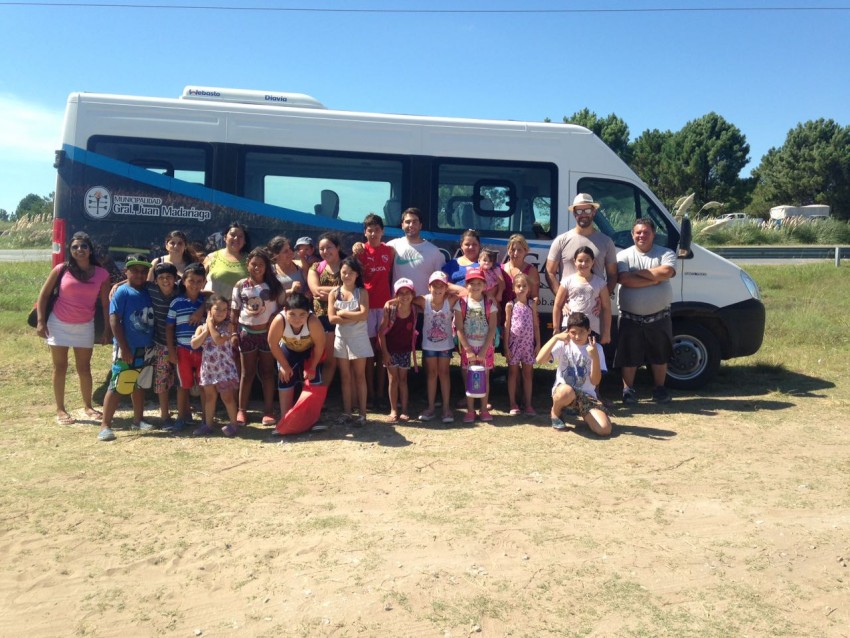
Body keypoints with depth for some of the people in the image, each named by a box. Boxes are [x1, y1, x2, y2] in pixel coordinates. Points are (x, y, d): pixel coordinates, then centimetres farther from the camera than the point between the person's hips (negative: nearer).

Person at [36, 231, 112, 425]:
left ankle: (88, 406, 22)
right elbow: (44, 295, -1)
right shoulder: (62, 269, -8)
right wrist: (40, 322, -7)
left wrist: (107, 330, -3)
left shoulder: (102, 274, -5)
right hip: (59, 324, -1)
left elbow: (105, 304, -1)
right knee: (60, 367, 5)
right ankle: (60, 410, 12)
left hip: (85, 326, 1)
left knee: (84, 368, 9)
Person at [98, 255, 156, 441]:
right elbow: (114, 320, -14)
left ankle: (138, 420, 29)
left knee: (140, 385, 17)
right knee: (117, 386, -6)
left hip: (145, 348, 6)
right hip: (127, 349, -6)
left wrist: (153, 344, 9)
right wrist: (124, 348, -18)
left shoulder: (148, 292, 7)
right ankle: (105, 425, -1)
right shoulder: (122, 292, -9)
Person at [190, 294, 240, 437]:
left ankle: (233, 423, 10)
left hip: (224, 368, -4)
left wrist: (211, 325, -12)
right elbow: (194, 345, -10)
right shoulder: (201, 327, 3)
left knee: (227, 397, -2)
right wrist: (206, 330, -12)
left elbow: (219, 340, -23)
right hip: (208, 368, 4)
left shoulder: (228, 326, -7)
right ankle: (208, 424, 25)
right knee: (209, 397, 14)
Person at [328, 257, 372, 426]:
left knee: (359, 376, 4)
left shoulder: (362, 292, -4)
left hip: (358, 338, -2)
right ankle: (346, 412, 16)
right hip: (341, 338, 2)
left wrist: (342, 313, -12)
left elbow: (364, 315, -17)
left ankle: (362, 413, 8)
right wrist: (354, 317, -15)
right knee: (345, 377, 9)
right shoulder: (334, 293, 1)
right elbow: (332, 318, -9)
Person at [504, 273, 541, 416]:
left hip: (528, 343, 2)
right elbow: (507, 326, -2)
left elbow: (536, 325, 6)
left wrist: (538, 344, 1)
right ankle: (513, 404, 14)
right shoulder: (510, 305, -2)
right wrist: (506, 347, -6)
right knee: (513, 373, 7)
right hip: (514, 343, -2)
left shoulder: (532, 304, 4)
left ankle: (528, 404, 15)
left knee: (528, 374, 8)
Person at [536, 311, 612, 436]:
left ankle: (583, 414, 13)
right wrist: (555, 337, -20)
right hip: (563, 390, -1)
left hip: (586, 395, 1)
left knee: (604, 429, -23)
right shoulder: (563, 344, -2)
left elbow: (595, 381, -7)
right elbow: (540, 360, -17)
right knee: (566, 391, -41)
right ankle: (555, 413, -4)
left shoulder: (596, 348, 0)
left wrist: (595, 357, -21)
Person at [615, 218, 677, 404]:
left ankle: (659, 389, 27)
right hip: (630, 317, -1)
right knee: (628, 356, 5)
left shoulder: (666, 254, 1)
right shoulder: (624, 255, -1)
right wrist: (654, 280, -15)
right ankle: (628, 389, 18)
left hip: (659, 317, 1)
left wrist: (637, 272, -15)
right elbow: (624, 279, -18)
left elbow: (666, 272, -20)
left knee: (660, 355, 12)